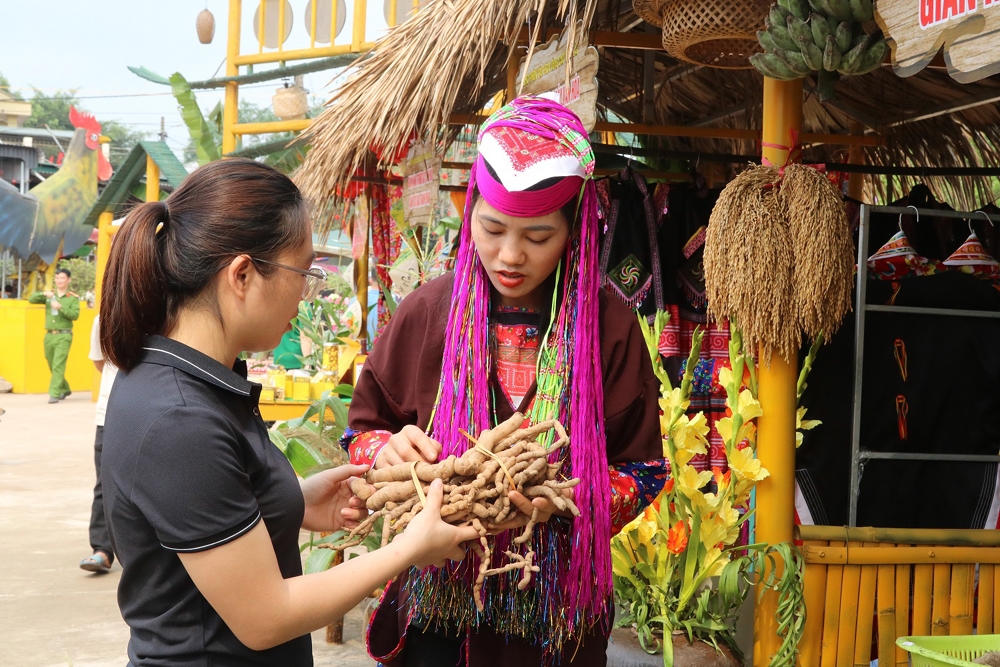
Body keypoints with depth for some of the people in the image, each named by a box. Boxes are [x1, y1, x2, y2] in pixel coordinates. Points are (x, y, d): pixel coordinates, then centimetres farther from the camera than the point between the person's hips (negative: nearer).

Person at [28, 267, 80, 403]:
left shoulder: (73, 298, 0)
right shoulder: (49, 295, 11)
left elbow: (75, 315, -11)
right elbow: (31, 299, 1)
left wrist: (61, 307, -25)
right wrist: (43, 294, -16)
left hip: (64, 336, -5)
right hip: (49, 335, 5)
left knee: (58, 366, -14)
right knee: (52, 366, 14)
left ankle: (54, 394, -16)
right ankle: (64, 389, 32)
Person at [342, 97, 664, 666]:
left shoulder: (608, 328, -8)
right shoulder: (429, 312, -5)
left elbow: (642, 472, -4)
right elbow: (363, 430, 4)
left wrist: (568, 499, -23)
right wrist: (389, 450, -19)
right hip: (437, 598, 1)